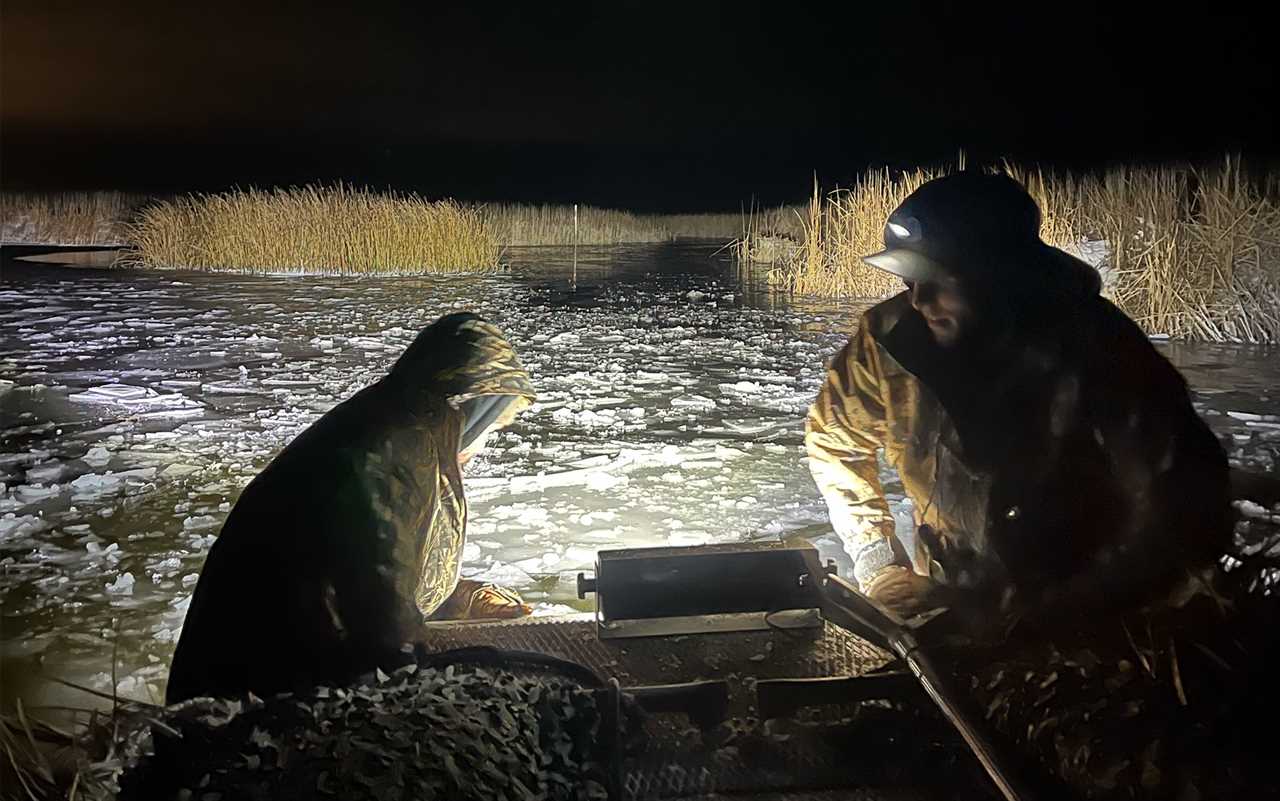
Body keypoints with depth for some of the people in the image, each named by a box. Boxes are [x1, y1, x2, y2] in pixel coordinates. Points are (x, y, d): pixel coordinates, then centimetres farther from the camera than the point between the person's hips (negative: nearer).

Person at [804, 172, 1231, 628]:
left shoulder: (1096, 352, -24)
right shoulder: (891, 334, -14)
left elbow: (1187, 520, -24)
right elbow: (835, 439, 3)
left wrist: (1030, 609, -28)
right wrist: (875, 559, -6)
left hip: (1075, 618, -2)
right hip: (945, 589, 2)